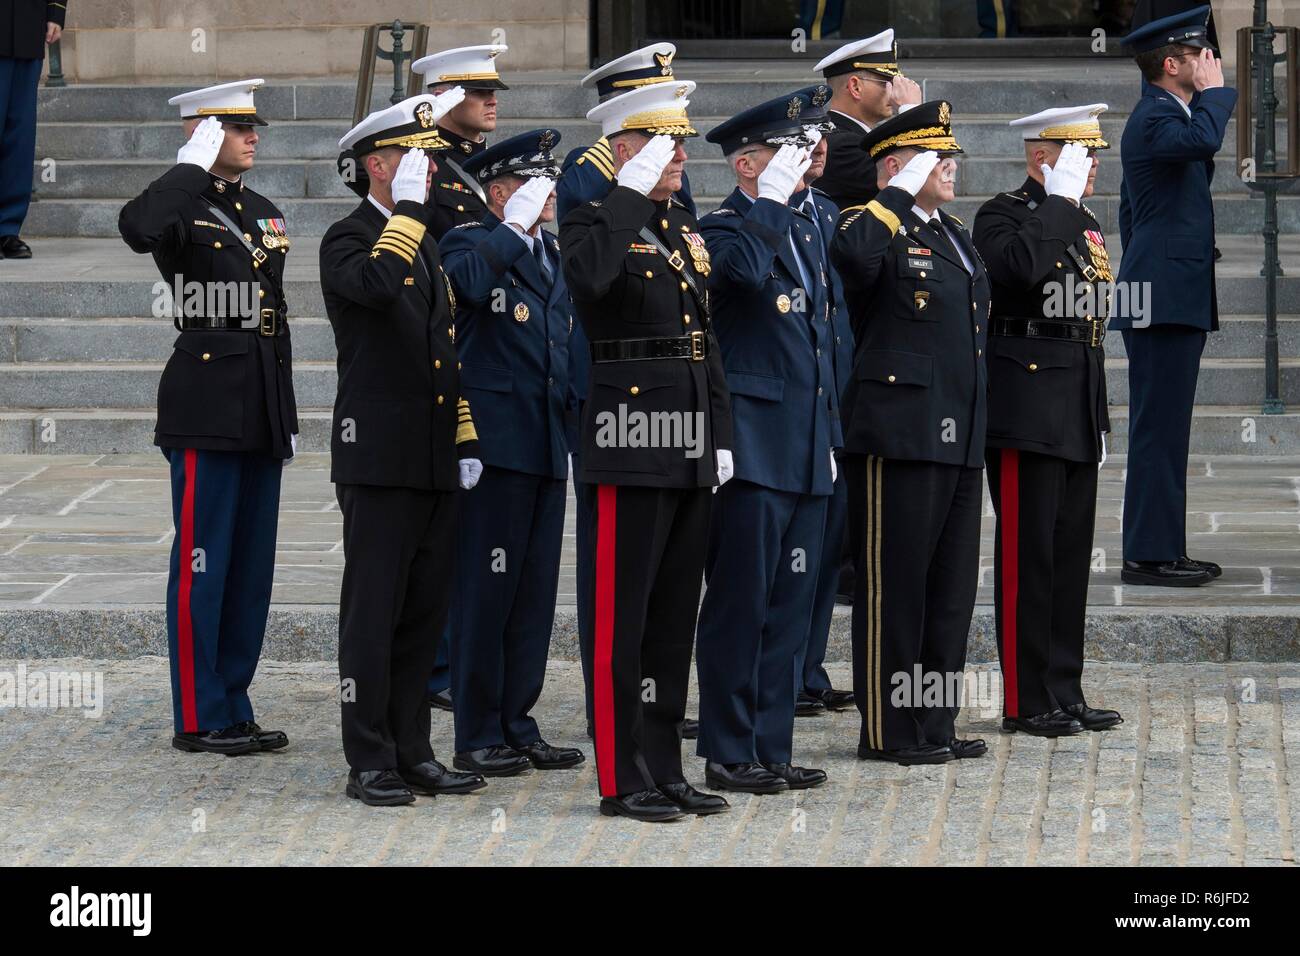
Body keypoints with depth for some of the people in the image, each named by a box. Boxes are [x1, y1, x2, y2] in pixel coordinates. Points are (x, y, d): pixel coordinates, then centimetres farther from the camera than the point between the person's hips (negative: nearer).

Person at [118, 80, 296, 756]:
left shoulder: (264, 212, 17)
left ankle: (231, 708, 17)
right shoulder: (184, 208, -7)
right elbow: (136, 228, -33)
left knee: (252, 567, 10)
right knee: (202, 566, -4)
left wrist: (286, 412, 19)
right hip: (207, 413, -8)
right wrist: (195, 165, -21)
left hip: (261, 416, 8)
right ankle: (198, 720, 1)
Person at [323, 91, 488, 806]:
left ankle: (411, 752, 16)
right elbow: (377, 284, -31)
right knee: (374, 612, -3)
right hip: (380, 458, -8)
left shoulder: (427, 243, 19)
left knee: (424, 612, 10)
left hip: (435, 463, 8)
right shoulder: (349, 240, -6)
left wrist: (465, 441, 17)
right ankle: (369, 764, 1)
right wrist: (408, 207, -22)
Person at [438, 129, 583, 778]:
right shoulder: (471, 243, -5)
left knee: (535, 592, 10)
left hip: (549, 445, 8)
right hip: (496, 443, -8)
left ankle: (517, 725, 17)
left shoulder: (554, 255, 18)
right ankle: (478, 736, 2)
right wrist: (516, 225, -20)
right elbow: (472, 283, -31)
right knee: (485, 591, -4)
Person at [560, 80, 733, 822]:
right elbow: (587, 277, -32)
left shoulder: (685, 229, 17)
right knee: (623, 616, -4)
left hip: (692, 451, 8)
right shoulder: (598, 223, -7)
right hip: (633, 446, -8)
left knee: (675, 615, 11)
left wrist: (722, 437, 15)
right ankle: (622, 779, 0)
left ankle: (665, 769, 17)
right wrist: (630, 193, -26)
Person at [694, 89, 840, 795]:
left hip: (805, 451, 8)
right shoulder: (725, 228, -8)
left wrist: (829, 431, 21)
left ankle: (771, 749, 16)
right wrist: (773, 195, -23)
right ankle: (729, 756, 2)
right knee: (740, 605, -3)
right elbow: (743, 267, -34)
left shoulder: (804, 230, 17)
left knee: (789, 607, 10)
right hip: (752, 445, -8)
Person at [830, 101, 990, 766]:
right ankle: (887, 731, 3)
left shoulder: (956, 237, 19)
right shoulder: (879, 231, -9)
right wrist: (901, 193, -23)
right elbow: (851, 254, -35)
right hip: (900, 437, -9)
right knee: (893, 585, -2)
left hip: (959, 438, 9)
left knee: (950, 586, 12)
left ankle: (934, 724, 19)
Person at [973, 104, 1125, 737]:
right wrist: (1060, 200, -21)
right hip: (1028, 413, -8)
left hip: (1078, 419, 8)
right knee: (1027, 555, -5)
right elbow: (1019, 267, -31)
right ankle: (1025, 701, -1)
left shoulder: (1086, 225, 18)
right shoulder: (1004, 214, -7)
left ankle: (1065, 693, 15)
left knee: (1071, 554, 10)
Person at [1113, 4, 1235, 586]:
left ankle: (1162, 549, 15)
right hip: (1165, 299, -11)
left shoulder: (1159, 114, 21)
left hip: (1173, 301, 11)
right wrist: (1213, 90, -17)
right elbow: (1203, 141, -35)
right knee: (1158, 429, -9)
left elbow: (1130, 214, 29)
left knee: (1164, 429, 12)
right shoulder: (1155, 117, -12)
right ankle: (1148, 556, -9)